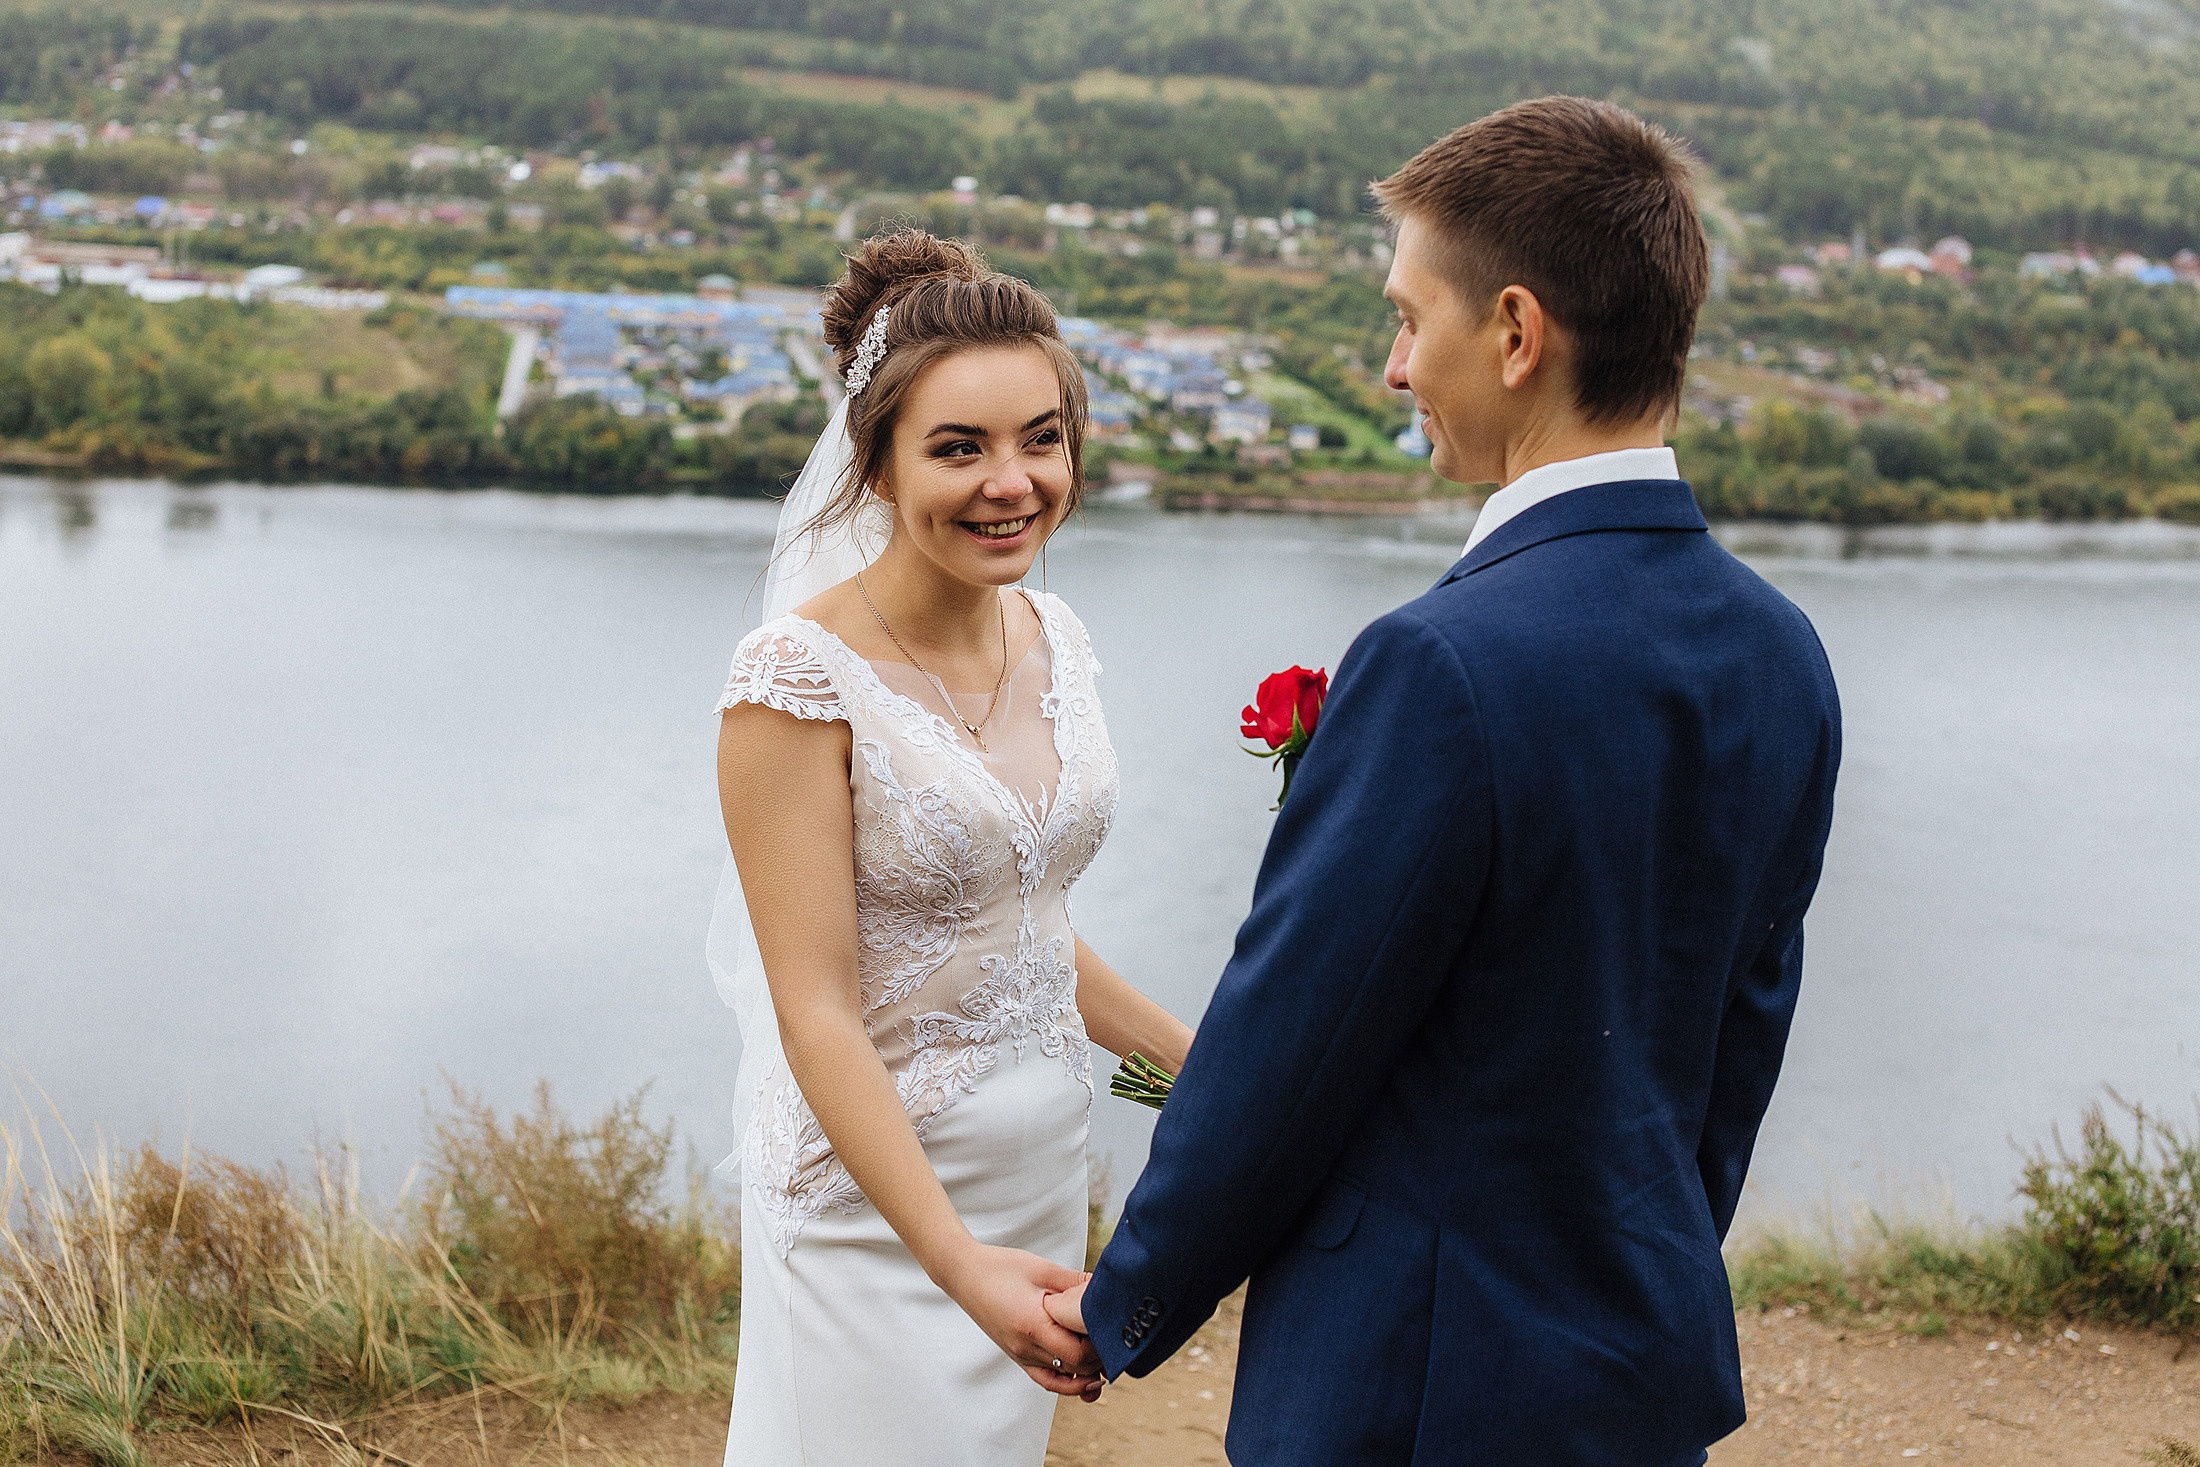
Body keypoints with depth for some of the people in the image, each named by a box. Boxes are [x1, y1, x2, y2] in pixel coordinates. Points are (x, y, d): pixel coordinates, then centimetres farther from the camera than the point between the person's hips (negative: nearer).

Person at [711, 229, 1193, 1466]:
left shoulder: (1052, 640, 3)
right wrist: (958, 1260, -29)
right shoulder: (803, 679, -18)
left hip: (1044, 1176, 7)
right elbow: (816, 1012, -21)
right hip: (876, 1200, -6)